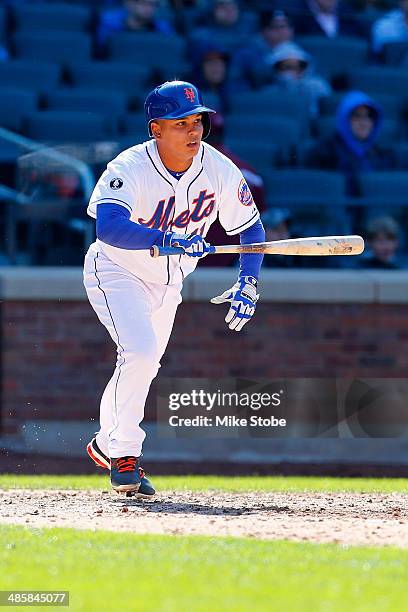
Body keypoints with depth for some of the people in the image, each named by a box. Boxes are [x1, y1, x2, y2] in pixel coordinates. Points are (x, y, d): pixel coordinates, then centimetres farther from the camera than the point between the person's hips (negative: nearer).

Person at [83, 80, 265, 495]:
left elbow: (251, 229, -4)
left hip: (167, 282, 6)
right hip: (116, 273, -6)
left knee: (142, 365, 16)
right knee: (141, 351, -25)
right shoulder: (129, 168, -30)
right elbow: (108, 226, -47)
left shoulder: (219, 170, -16)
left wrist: (248, 284, -18)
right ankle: (124, 457, -14)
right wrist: (169, 239, -58)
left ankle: (106, 444, 39)